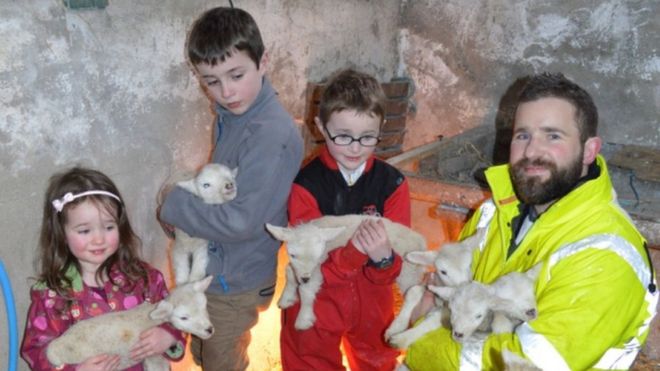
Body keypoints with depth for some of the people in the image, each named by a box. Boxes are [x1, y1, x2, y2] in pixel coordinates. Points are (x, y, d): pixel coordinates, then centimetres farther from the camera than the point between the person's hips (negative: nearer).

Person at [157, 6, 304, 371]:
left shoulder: (271, 134, -28)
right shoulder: (231, 114, -1)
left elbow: (242, 221, -30)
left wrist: (174, 205, -19)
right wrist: (187, 201, -8)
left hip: (235, 281, -8)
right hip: (214, 268, 8)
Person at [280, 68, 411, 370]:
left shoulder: (392, 183, -14)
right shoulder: (306, 184, -21)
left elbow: (394, 269, -13)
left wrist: (383, 257, -36)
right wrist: (353, 252, -39)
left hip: (372, 305, 2)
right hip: (316, 307, -2)